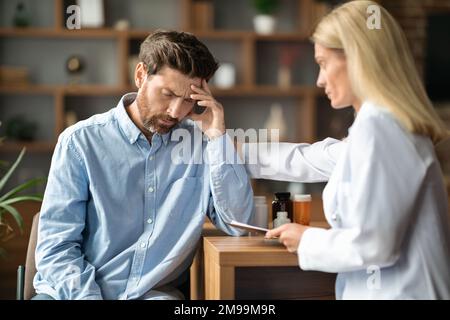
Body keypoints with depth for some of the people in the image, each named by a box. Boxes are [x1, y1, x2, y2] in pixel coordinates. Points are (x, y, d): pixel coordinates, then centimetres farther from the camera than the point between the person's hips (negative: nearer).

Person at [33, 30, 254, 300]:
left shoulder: (200, 143, 5)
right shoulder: (82, 140, -2)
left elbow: (237, 224, -3)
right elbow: (56, 246, -4)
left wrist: (217, 136, -7)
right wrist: (87, 296, -21)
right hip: (74, 290, 0)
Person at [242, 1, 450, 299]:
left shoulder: (376, 128, -18)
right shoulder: (384, 123, 12)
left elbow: (373, 244, -22)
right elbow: (307, 160, 22)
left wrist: (308, 241, -6)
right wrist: (233, 152, 26)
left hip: (398, 293, -9)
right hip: (395, 289, 9)